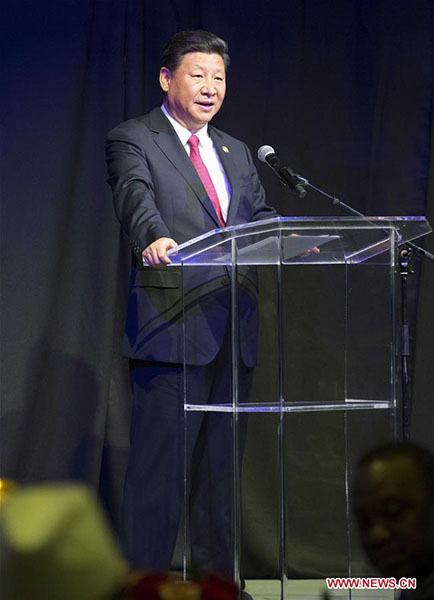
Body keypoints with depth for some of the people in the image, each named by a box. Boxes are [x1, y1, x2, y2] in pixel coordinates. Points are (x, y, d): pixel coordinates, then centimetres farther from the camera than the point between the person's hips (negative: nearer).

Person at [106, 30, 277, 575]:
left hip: (232, 331, 6)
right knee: (160, 462, -7)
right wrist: (154, 239, -40)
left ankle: (218, 576, 17)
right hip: (172, 323, -6)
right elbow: (136, 198, -18)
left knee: (221, 463, 10)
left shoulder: (236, 153, 21)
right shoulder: (132, 140, 0)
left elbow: (260, 218, 12)